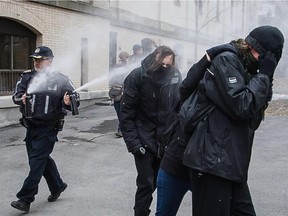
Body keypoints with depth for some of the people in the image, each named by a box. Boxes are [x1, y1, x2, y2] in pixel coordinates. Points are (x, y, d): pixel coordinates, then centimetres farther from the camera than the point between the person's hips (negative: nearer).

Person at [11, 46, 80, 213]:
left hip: (48, 127, -6)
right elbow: (16, 96, 1)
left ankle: (25, 199, -3)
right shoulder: (27, 77, 5)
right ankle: (57, 186, 38)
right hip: (31, 126, 6)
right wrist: (21, 98, -21)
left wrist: (68, 102, -28)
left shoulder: (60, 79, -7)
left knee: (37, 160, -8)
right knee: (42, 158, 17)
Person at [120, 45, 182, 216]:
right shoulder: (138, 76, -10)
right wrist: (133, 141, -15)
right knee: (146, 184, -1)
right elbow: (127, 112, -10)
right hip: (145, 140, -3)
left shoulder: (175, 75, -2)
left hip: (167, 140, 3)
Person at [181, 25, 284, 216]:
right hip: (212, 160, -9)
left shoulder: (244, 69, 20)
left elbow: (252, 122, 15)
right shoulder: (226, 60, -7)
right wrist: (263, 75, -7)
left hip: (231, 163, 9)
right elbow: (241, 107, -19)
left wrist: (266, 81, 5)